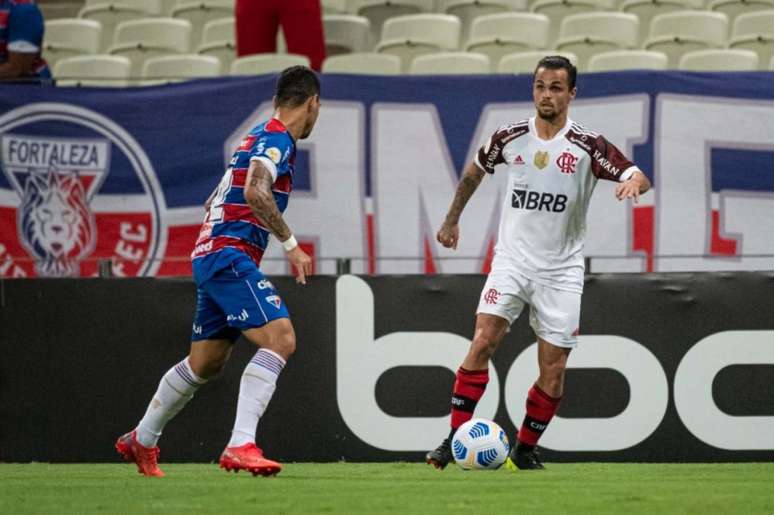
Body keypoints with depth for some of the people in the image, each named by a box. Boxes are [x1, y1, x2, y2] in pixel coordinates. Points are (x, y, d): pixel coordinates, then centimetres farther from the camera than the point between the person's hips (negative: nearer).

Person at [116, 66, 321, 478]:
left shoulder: (260, 138, 21)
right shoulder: (277, 139, -9)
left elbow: (213, 202, 28)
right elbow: (255, 192, -27)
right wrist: (291, 244, -24)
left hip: (210, 254, 10)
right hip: (230, 256, -10)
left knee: (205, 363, 18)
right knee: (280, 339, -20)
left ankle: (140, 441, 32)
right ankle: (240, 445, -29)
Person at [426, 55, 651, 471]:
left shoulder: (587, 145, -7)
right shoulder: (509, 138, 1)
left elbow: (640, 178, -14)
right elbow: (474, 170, 20)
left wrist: (633, 182, -37)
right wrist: (452, 220, 24)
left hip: (560, 270, -1)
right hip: (512, 260, 1)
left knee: (553, 370, -1)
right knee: (483, 341, -18)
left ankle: (524, 451, 15)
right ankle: (454, 439, -17)